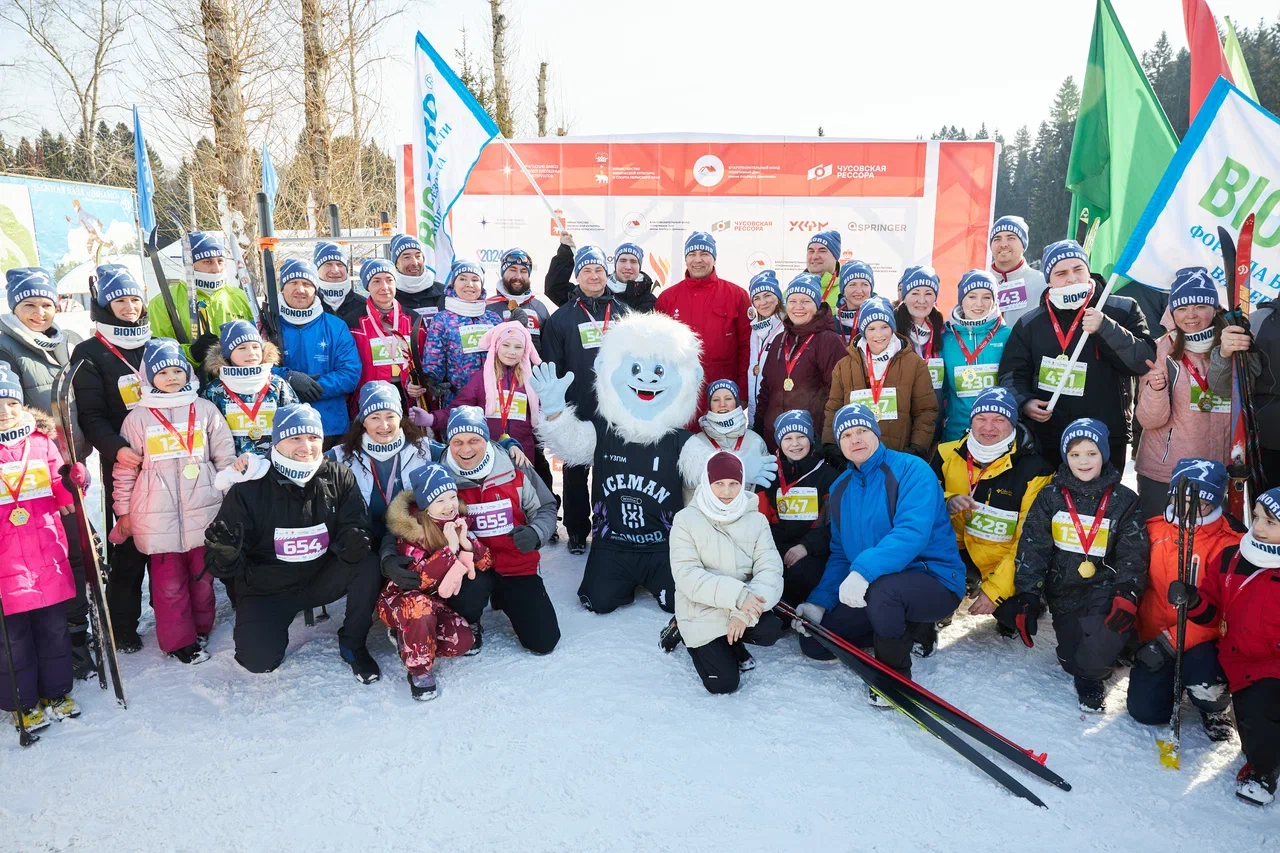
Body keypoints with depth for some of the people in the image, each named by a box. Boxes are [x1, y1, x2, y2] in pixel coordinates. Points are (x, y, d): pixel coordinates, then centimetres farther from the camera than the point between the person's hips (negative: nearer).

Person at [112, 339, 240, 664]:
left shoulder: (205, 410, 5)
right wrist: (123, 512, 7)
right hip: (157, 517, -1)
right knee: (169, 582, 4)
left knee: (203, 576, 12)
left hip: (203, 511, 1)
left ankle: (200, 629, 29)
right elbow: (124, 469, 6)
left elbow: (224, 455, 8)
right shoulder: (138, 418, 3)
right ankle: (179, 640, 17)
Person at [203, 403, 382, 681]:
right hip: (267, 590, -2)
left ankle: (352, 646, -3)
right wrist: (225, 556, -38)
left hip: (321, 579, 2)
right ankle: (253, 626, 17)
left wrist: (353, 542, -36)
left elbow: (355, 526, -11)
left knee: (368, 565, -25)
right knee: (259, 660, -22)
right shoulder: (250, 488, -16)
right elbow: (225, 561, -12)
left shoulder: (338, 478, -9)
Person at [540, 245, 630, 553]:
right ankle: (577, 531, 21)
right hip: (577, 412, -1)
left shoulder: (623, 313, 7)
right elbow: (551, 367, 2)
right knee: (575, 473, 8)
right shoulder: (562, 317, 2)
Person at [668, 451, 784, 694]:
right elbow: (687, 575, -18)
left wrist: (743, 613, -26)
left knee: (770, 630, -27)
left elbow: (770, 571, -10)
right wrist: (737, 595, -30)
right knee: (723, 683, -12)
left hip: (744, 608, 3)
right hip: (702, 613, -3)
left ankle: (733, 643, 8)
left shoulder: (756, 520, 0)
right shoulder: (686, 520, -9)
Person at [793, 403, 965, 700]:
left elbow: (913, 533, -28)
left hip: (935, 582, -7)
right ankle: (911, 629, 14)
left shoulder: (911, 469, -13)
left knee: (880, 589, -39)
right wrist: (820, 602, 2)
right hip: (865, 591, 8)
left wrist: (863, 570, -39)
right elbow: (840, 553, 14)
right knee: (814, 642, 3)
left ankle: (895, 674, -11)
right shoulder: (840, 488, 9)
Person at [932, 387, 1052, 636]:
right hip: (957, 553, 2)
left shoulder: (1033, 471, -12)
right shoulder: (947, 455, -3)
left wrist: (996, 589, -21)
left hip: (1003, 563, -2)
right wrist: (946, 504, -22)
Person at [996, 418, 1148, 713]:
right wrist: (1027, 599, -11)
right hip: (1063, 593, 2)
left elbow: (1133, 554, -1)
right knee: (1073, 659, -5)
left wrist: (1127, 595, -19)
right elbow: (1032, 549, -2)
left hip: (1105, 588, -1)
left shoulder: (1124, 500, 2)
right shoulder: (1050, 497, 2)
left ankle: (1089, 676, 6)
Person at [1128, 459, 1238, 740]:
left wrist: (1172, 641, -26)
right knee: (1145, 710, -7)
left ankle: (1214, 707, 5)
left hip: (1201, 640, -4)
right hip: (1155, 638, 4)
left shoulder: (1229, 544, -16)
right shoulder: (1153, 530, -1)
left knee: (1204, 683, -34)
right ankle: (1175, 680, 28)